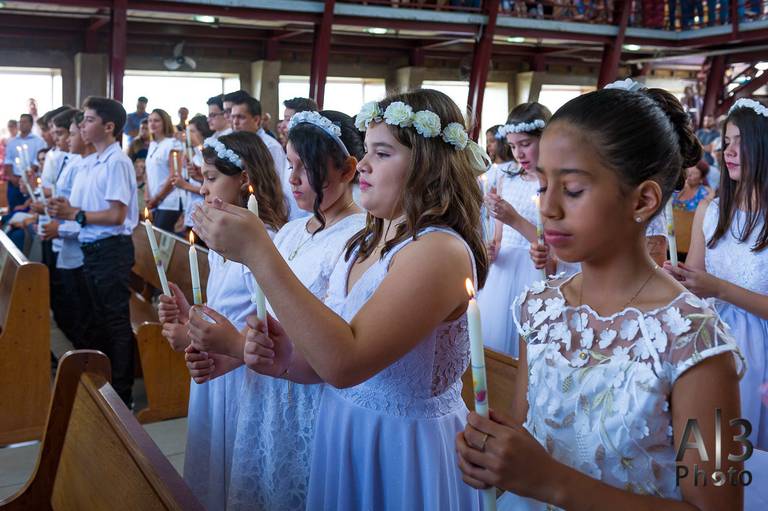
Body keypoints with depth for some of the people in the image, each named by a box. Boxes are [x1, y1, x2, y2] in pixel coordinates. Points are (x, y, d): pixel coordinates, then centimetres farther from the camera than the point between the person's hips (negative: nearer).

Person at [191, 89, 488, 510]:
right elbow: (331, 358, 8)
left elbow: (344, 362, -31)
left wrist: (257, 252, -31)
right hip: (341, 435, 7)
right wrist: (285, 362, -13)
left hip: (403, 451, -7)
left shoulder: (441, 252, -22)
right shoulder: (366, 243, 3)